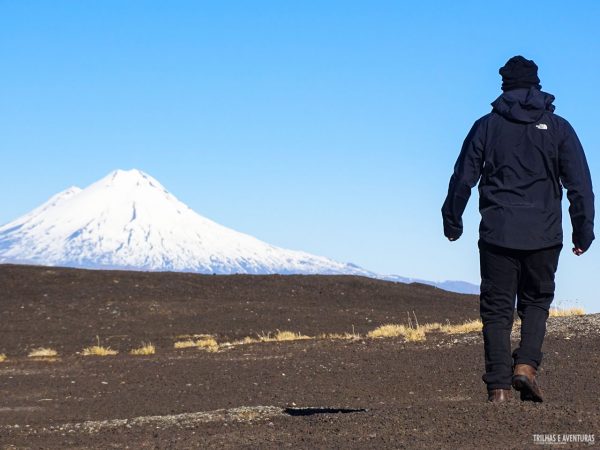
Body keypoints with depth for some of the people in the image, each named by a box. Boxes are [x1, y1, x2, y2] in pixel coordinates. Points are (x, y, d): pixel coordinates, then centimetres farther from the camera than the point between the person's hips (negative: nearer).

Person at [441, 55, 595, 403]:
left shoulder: (487, 126, 5)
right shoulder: (558, 127, 5)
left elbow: (463, 178, 6)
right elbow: (580, 185, 1)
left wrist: (452, 222, 18)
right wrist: (584, 232, 6)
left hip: (497, 233, 0)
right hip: (544, 235, 0)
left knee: (497, 309, 5)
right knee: (536, 301, 16)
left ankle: (499, 386, -2)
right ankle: (526, 363, -6)